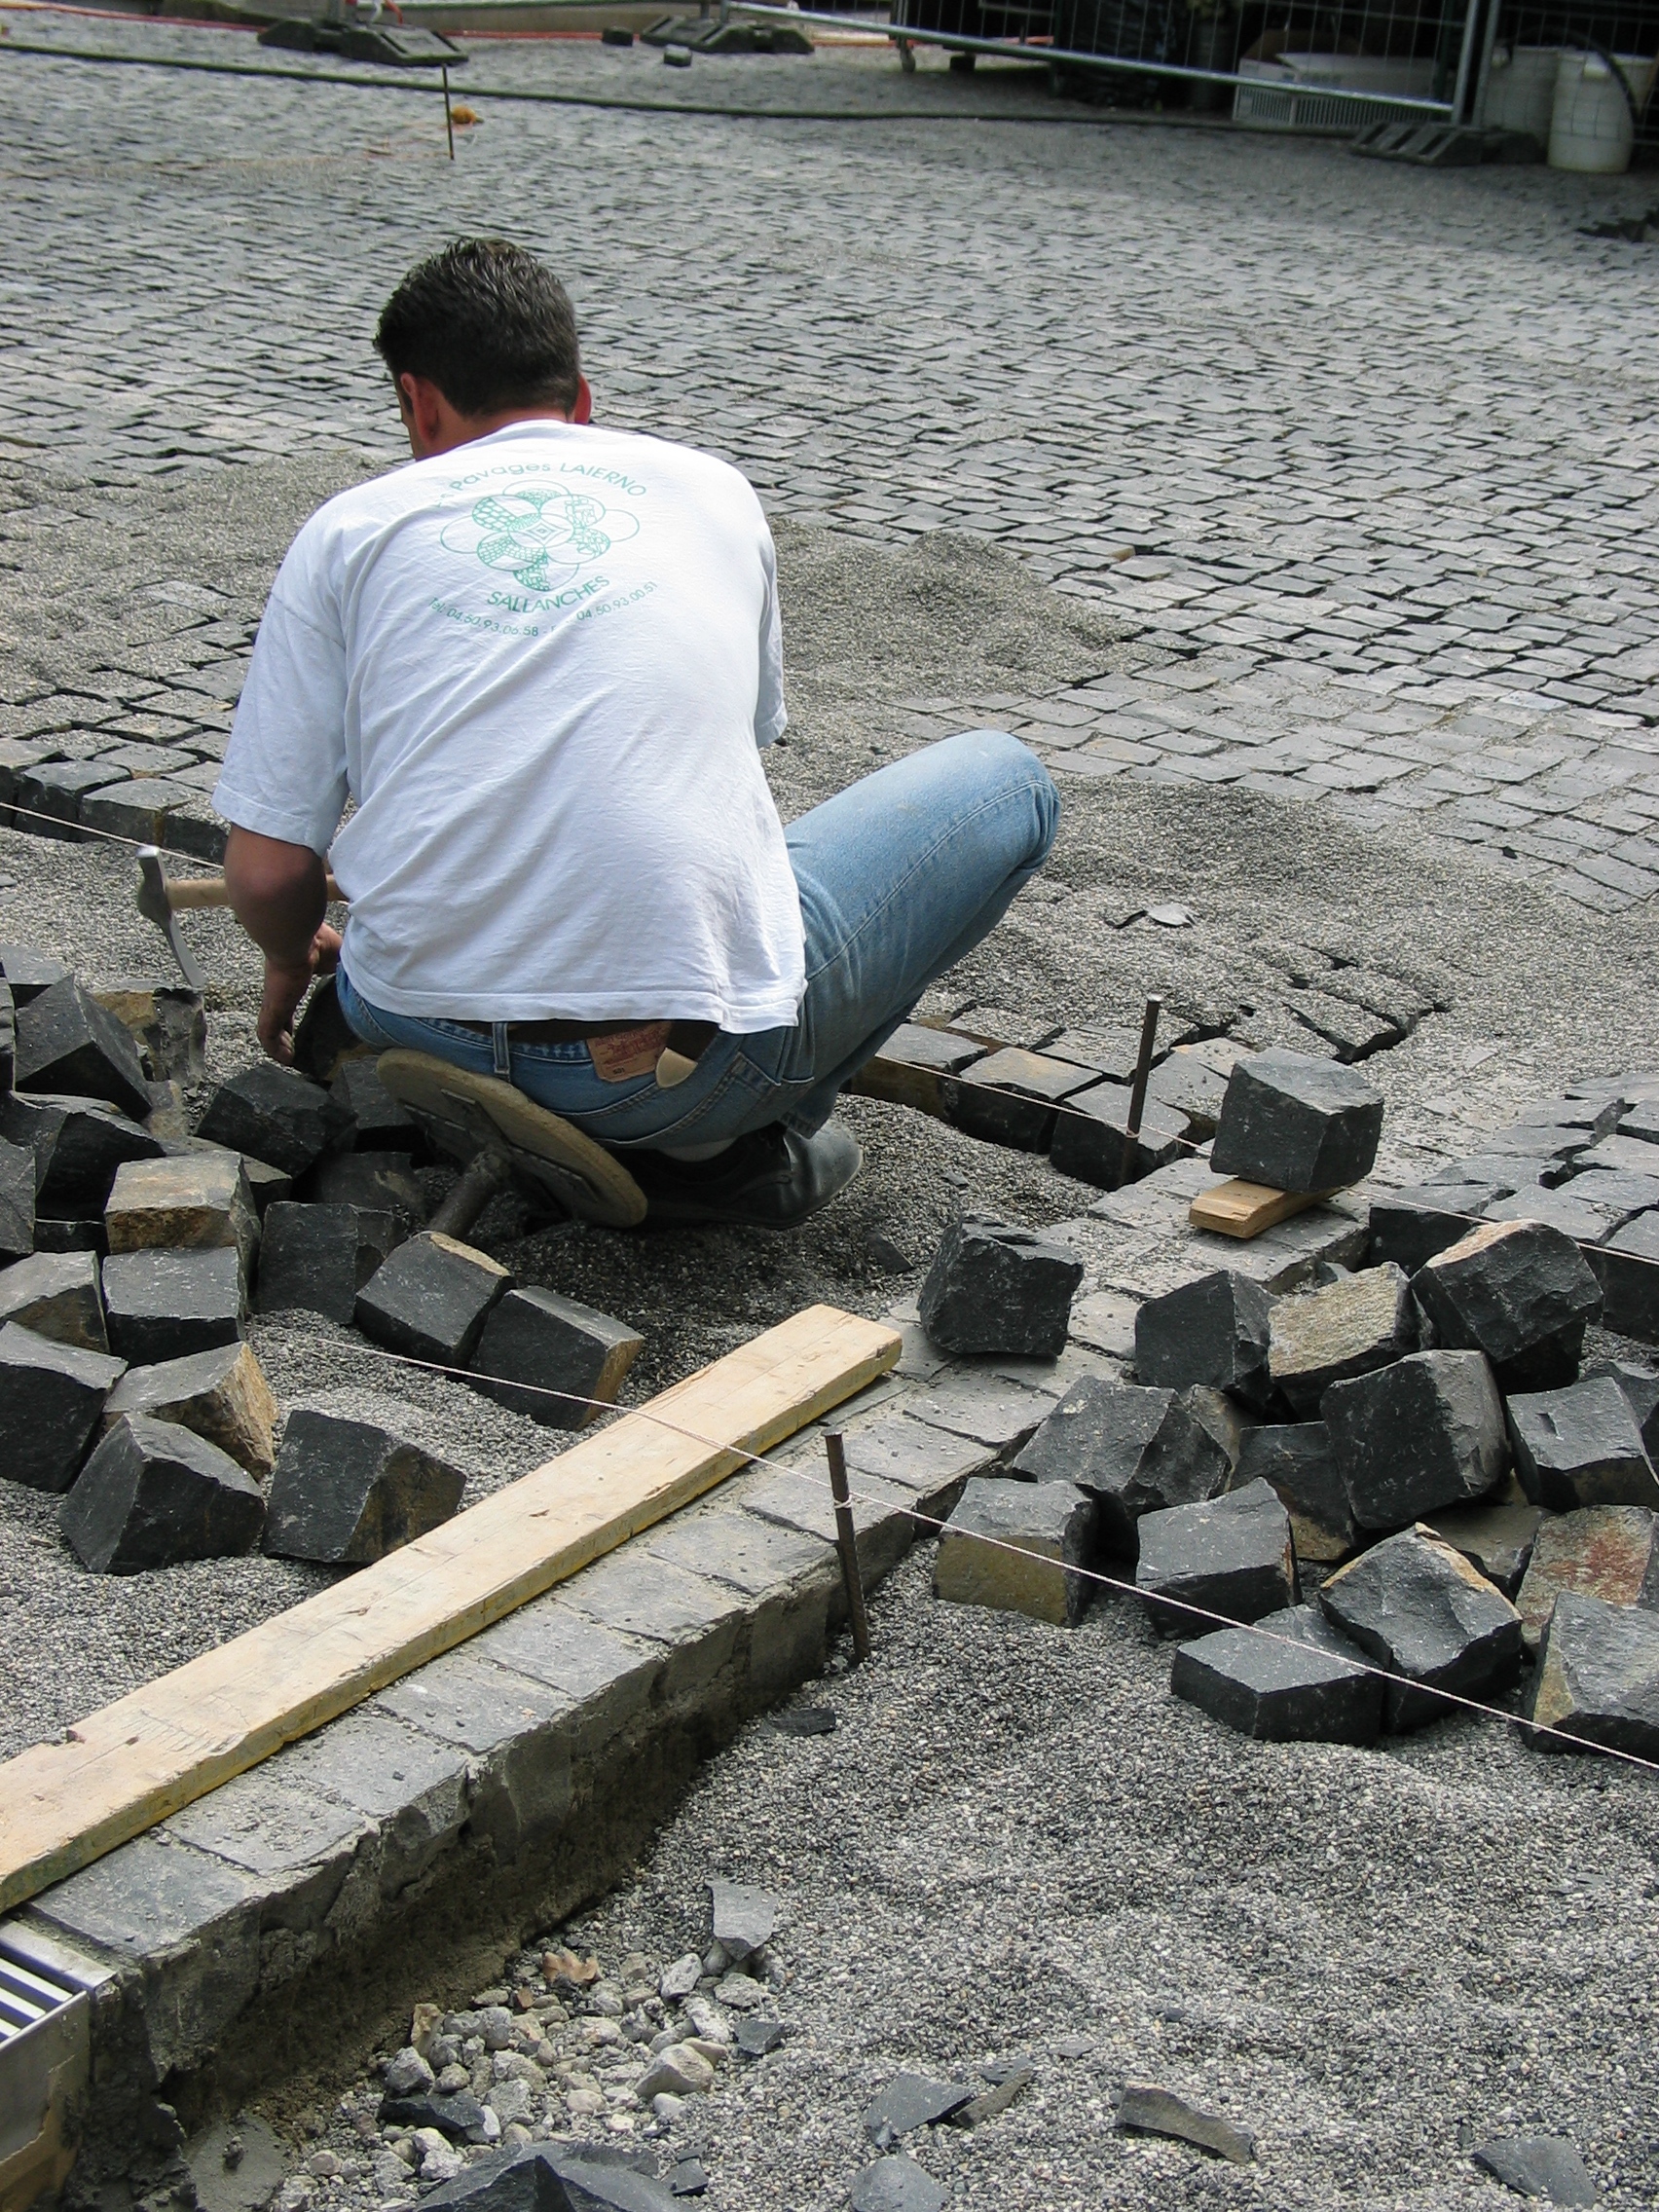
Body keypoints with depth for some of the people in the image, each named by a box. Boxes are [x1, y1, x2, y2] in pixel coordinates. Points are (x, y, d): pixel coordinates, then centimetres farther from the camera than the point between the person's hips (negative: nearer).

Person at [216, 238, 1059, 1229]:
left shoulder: (350, 528, 10)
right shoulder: (711, 488, 15)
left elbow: (268, 869, 4)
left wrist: (294, 965, 29)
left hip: (417, 1031, 3)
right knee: (1010, 780, 20)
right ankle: (739, 1147, 8)